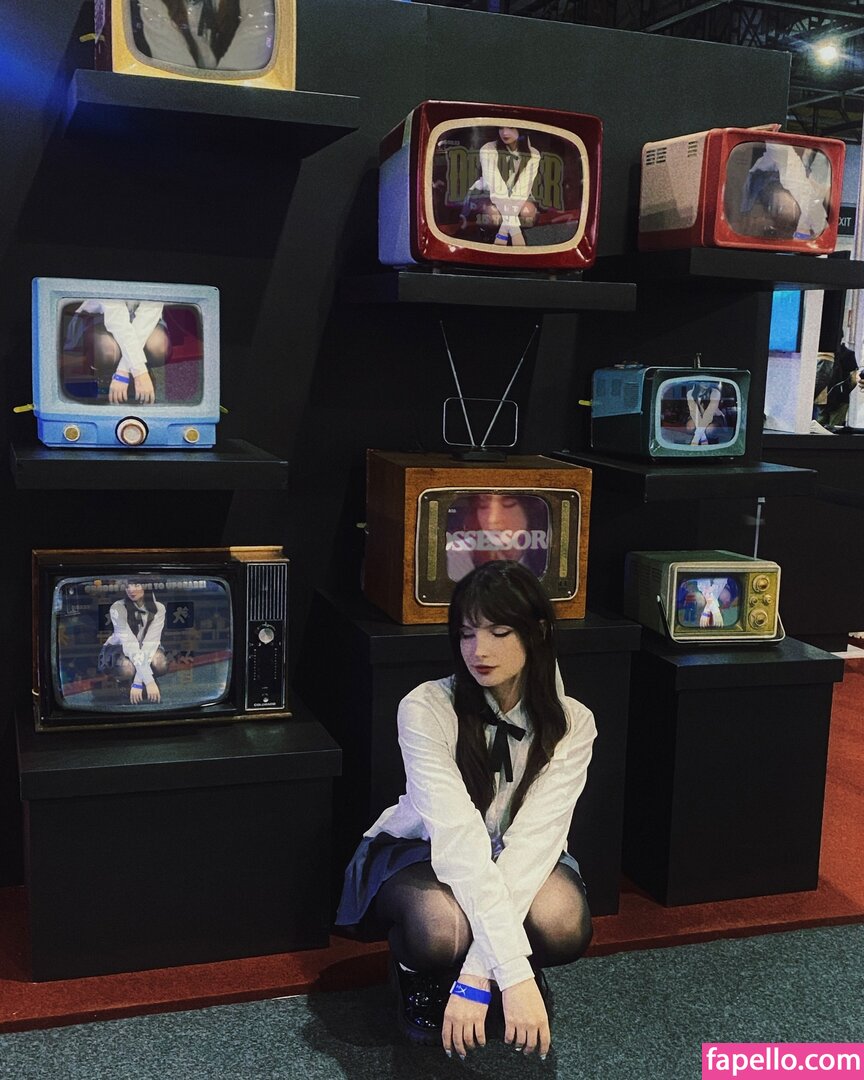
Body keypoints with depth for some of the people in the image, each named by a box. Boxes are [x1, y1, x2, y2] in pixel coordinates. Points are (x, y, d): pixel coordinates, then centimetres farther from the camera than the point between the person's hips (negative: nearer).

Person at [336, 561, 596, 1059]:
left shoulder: (571, 724, -19)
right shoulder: (426, 708, -28)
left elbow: (533, 839, -29)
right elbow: (458, 837, -37)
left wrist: (479, 972, -39)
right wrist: (513, 973, -44)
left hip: (518, 863, 3)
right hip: (421, 852, -2)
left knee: (565, 926, -31)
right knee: (443, 930, -37)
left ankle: (472, 974, 5)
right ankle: (416, 969, 2)